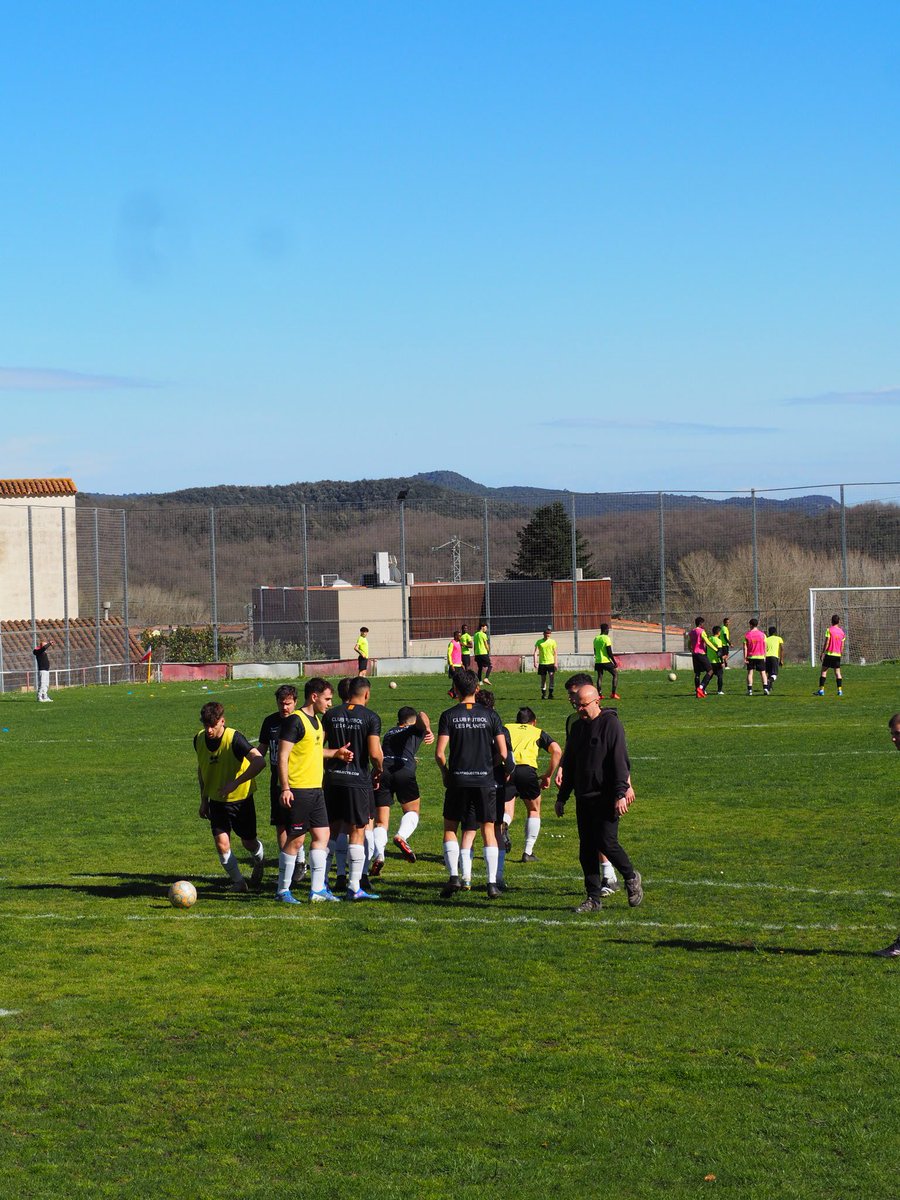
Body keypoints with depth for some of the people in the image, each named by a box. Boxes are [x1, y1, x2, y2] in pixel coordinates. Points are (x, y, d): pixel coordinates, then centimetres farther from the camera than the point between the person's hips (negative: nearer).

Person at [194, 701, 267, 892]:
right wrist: (204, 799, 11)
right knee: (222, 843, -9)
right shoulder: (199, 739, -6)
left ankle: (259, 861, 45)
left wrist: (235, 783, -37)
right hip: (217, 800, 3)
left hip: (241, 798, -3)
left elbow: (259, 762, -35)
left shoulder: (234, 738, -25)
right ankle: (238, 881, 11)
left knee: (249, 842, 10)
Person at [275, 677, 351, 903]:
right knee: (296, 840, -4)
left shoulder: (316, 720, 15)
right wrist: (285, 788, -21)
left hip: (316, 789, 9)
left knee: (322, 835, 8)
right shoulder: (295, 720, -13)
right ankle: (282, 891, 6)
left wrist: (336, 753, 15)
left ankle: (318, 889, 14)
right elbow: (282, 756, -16)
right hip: (297, 790, -9)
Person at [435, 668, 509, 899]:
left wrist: (445, 773, 10)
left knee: (450, 828, 13)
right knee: (488, 830, 7)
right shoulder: (490, 715, 1)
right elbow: (503, 752, -2)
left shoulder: (448, 716, -2)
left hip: (458, 781, -1)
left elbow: (439, 753, -8)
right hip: (485, 780, 1)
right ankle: (492, 883, 1)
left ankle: (453, 876, -2)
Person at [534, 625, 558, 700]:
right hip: (542, 663, 1)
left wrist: (556, 663, -2)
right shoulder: (539, 642, 3)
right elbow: (536, 652, -1)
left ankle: (550, 693, -13)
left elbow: (555, 653, 6)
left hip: (551, 663, -1)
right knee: (543, 679, 6)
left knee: (551, 677, -15)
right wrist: (535, 662, -12)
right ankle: (543, 694, 15)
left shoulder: (552, 641, 5)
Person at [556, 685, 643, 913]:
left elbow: (620, 761, -13)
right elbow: (569, 765, 22)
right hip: (583, 798, 7)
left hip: (606, 798, -7)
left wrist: (621, 793, -20)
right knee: (586, 849, 4)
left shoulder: (611, 724, -7)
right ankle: (593, 898, 8)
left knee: (606, 842, -12)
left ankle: (631, 878, 14)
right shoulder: (577, 727, 15)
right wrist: (562, 797, 20)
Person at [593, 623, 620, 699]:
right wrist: (615, 662, -8)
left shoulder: (596, 639, 9)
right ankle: (614, 693, 0)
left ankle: (599, 694, 4)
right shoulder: (606, 638, -11)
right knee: (615, 674, 7)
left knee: (600, 676, 11)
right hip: (606, 661, -6)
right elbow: (609, 652, -14)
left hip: (598, 661, 6)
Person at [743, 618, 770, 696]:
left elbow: (745, 647, -6)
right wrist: (764, 656, 12)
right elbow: (765, 647, 2)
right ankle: (765, 688, -9)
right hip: (760, 656, 1)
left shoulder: (747, 634, -4)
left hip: (750, 657, -1)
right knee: (763, 672, 5)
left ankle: (750, 690, -1)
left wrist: (745, 658, -3)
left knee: (750, 672, 6)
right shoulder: (762, 634, -1)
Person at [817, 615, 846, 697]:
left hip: (829, 653, -4)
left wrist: (822, 653, -6)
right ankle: (840, 690, -2)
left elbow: (826, 643, -10)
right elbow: (842, 645, 11)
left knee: (824, 671, 1)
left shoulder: (829, 630, -6)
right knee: (837, 672, 6)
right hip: (838, 654, 4)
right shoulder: (841, 631, 8)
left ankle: (821, 689, -4)